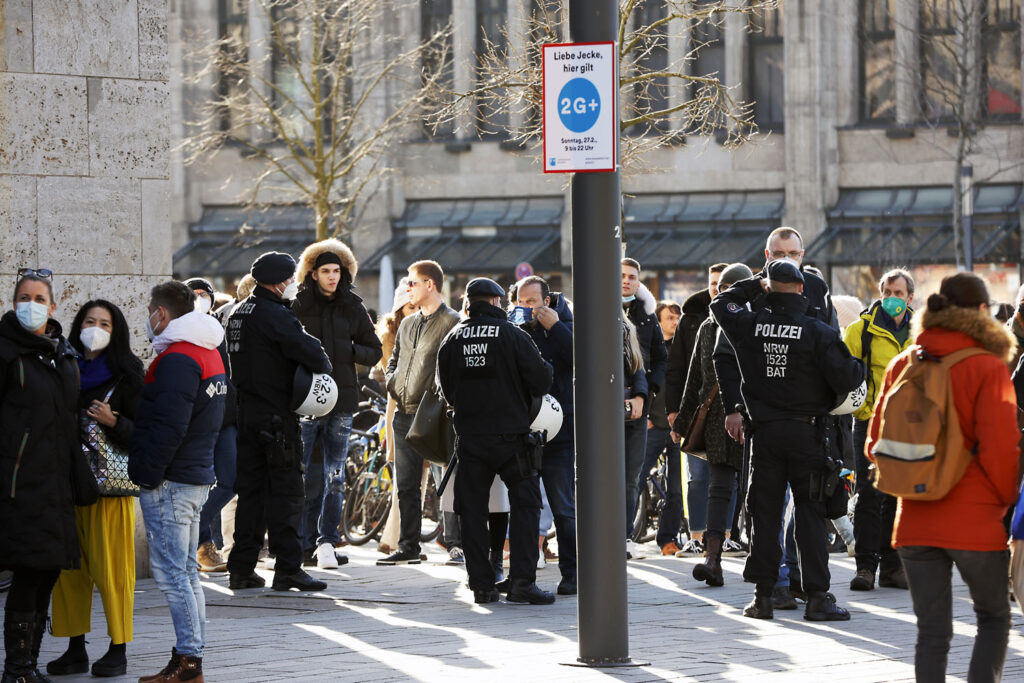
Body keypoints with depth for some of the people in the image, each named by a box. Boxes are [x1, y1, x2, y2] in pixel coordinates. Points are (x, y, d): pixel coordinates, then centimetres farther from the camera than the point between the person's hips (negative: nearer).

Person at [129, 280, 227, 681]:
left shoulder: (177, 359, -16)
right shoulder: (209, 354, 16)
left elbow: (169, 427, -23)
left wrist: (147, 474, -17)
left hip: (170, 482, -10)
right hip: (197, 476, 10)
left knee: (171, 573, -8)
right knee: (185, 572, 13)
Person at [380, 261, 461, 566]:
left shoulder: (453, 323, -6)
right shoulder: (407, 324, 19)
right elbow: (394, 360, 28)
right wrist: (393, 384, 9)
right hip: (404, 413, 7)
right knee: (406, 484, 8)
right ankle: (408, 547, 13)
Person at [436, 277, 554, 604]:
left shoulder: (452, 339, 4)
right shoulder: (513, 335, -7)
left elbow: (446, 388, 13)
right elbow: (541, 380, -6)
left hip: (469, 437, 3)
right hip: (510, 434, -3)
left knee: (473, 510, 7)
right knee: (525, 504, 2)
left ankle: (481, 585, 6)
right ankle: (522, 580, -8)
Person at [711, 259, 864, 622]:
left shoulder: (749, 326, -3)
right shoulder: (818, 332, -11)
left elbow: (721, 303, 18)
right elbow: (846, 379, -12)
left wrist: (756, 284, 21)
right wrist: (859, 367, 9)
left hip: (765, 431, 2)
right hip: (806, 432, -2)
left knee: (765, 513, 8)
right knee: (810, 513, 2)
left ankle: (762, 595, 8)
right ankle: (817, 596, -1)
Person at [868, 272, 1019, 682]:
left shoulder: (903, 365, 4)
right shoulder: (988, 368, -11)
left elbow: (876, 443, 9)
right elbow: (999, 448, -14)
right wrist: (1007, 499, 3)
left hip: (915, 522, 4)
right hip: (976, 521, -4)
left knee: (931, 632, 8)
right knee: (994, 618, 13)